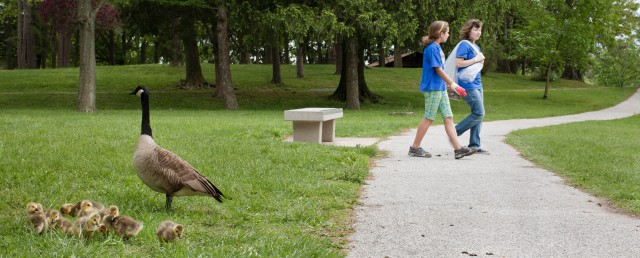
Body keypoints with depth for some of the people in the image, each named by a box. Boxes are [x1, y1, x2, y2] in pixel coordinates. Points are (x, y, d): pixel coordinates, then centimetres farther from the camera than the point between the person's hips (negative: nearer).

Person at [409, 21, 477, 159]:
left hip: (441, 88, 10)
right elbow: (438, 70, -17)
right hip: (432, 88, -9)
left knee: (448, 117, 4)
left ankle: (458, 149, 2)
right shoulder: (432, 48, -15)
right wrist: (453, 85, -13)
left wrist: (449, 84, 18)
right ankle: (414, 148, 6)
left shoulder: (437, 48, 14)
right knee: (428, 118, -3)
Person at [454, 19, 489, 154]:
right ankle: (454, 133, -2)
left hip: (477, 84, 9)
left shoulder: (476, 47, 17)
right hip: (468, 85, -9)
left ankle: (474, 145, 11)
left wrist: (481, 60, 6)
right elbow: (458, 63, -20)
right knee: (479, 113, -13)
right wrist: (476, 59, -15)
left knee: (478, 115, 7)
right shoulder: (464, 45, -10)